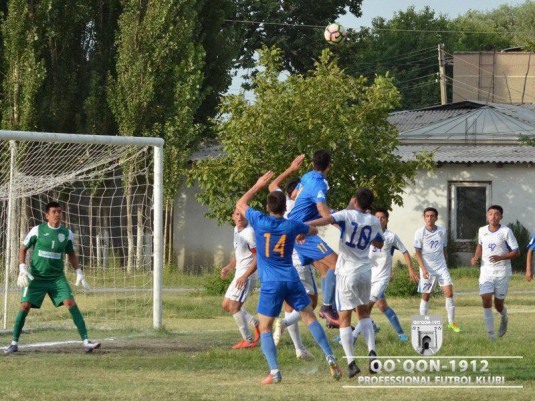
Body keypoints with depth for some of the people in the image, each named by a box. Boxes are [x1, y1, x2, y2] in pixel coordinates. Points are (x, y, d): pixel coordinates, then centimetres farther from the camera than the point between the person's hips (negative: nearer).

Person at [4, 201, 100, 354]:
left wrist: (79, 273, 8)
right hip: (36, 277, -1)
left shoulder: (67, 233, 2)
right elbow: (23, 249, 4)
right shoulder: (37, 230, -5)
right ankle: (14, 343, 5)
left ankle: (86, 341, -16)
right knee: (25, 306, -9)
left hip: (57, 277, 1)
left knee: (71, 304, -14)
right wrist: (22, 269, -9)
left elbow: (71, 254, 17)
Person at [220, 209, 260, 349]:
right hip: (239, 274, 10)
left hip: (247, 275, -10)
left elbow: (258, 258, -21)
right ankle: (256, 324, 20)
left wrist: (244, 276, -25)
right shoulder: (237, 230, 10)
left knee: (234, 306, -12)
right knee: (226, 305, 14)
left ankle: (248, 340, -4)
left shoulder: (249, 233, -19)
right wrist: (228, 267, 15)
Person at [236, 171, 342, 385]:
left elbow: (240, 204, 13)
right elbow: (313, 230, 24)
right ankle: (330, 358, 5)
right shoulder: (292, 226, 1)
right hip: (291, 279, 2)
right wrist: (301, 233, 45)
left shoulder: (260, 221, -7)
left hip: (270, 283, -2)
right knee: (309, 317, 14)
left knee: (265, 328, 3)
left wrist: (258, 185, 20)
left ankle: (274, 371, -12)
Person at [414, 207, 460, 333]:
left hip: (441, 267, 2)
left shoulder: (442, 232, 3)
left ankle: (451, 322, -1)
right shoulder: (420, 233, -5)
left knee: (449, 292, -9)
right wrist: (423, 269, -13)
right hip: (427, 269, -2)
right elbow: (418, 253, -5)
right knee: (425, 296, 3)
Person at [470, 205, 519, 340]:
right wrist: (476, 257, 5)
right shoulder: (482, 231, 4)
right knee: (486, 301, -13)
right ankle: (490, 334, -9)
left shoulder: (506, 232, -9)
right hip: (486, 272, 2)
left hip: (502, 273, -2)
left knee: (498, 305, 6)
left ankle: (504, 317, 43)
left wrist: (501, 257, -24)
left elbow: (516, 252, -9)